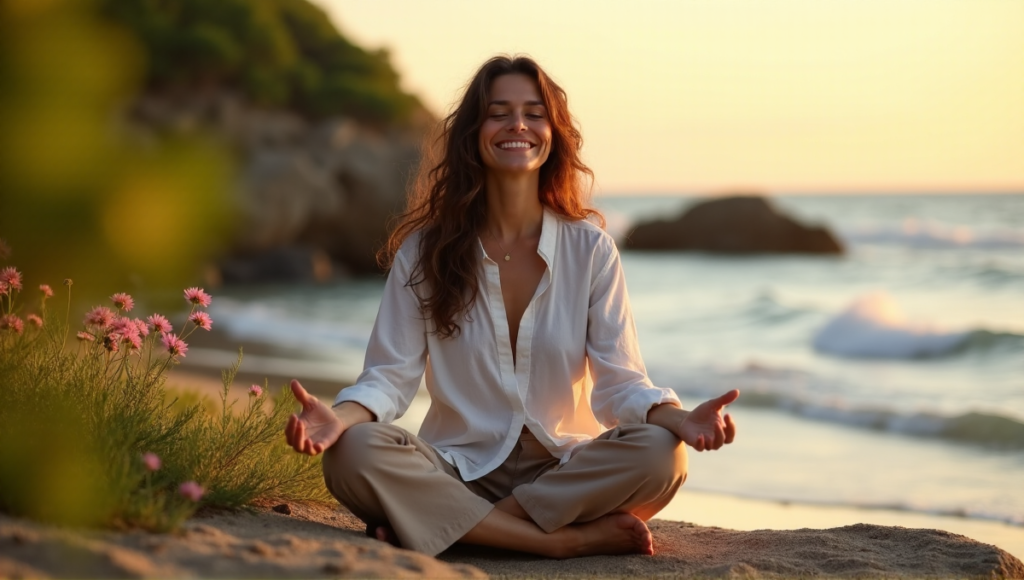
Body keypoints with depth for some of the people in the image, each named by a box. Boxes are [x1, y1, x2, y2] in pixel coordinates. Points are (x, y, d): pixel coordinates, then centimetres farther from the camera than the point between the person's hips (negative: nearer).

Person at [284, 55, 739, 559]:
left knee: (659, 454, -30)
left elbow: (619, 381, -3)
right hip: (460, 470, 0)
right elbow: (390, 374, -3)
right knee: (355, 454, -31)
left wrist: (678, 419, -26)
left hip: (564, 469, 1)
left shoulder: (590, 248, 2)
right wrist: (340, 417, -26)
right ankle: (573, 539, -29)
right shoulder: (425, 250, 2)